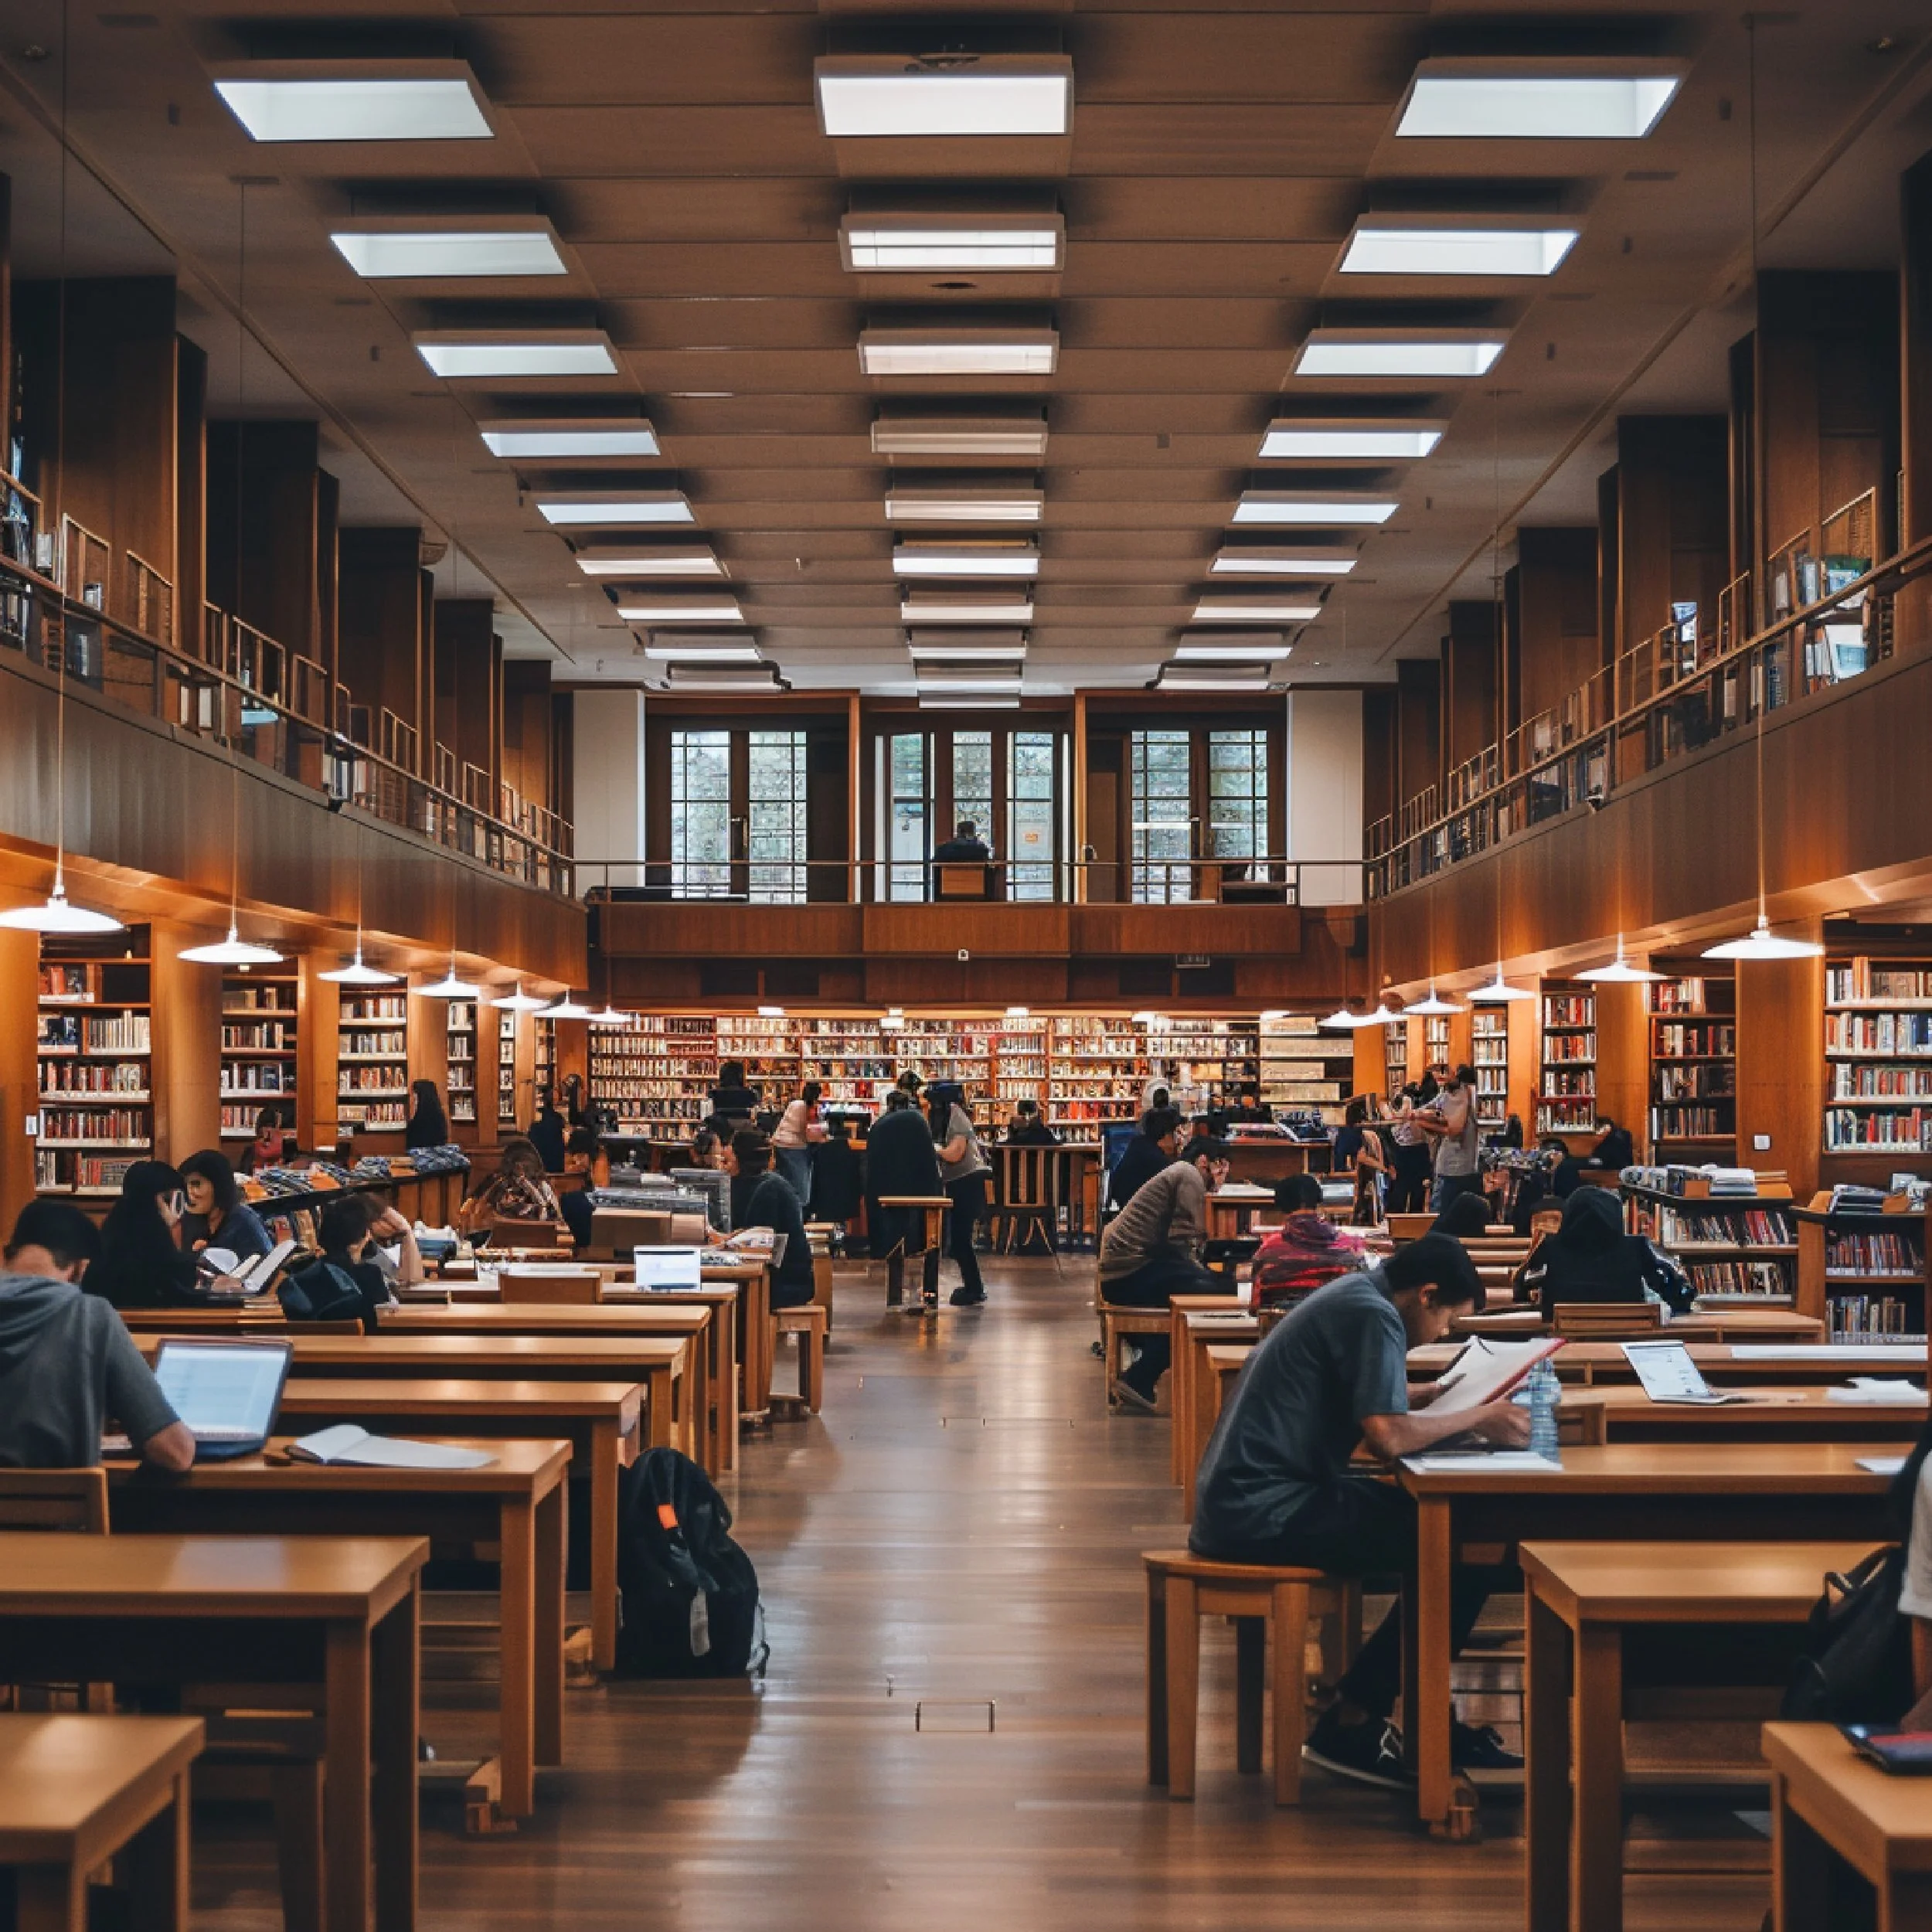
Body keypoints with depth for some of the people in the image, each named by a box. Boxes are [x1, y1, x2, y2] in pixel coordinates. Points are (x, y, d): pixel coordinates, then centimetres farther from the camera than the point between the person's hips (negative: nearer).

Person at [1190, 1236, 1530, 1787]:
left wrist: (1462, 1418, 10)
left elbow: (1378, 1416, 20)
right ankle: (1350, 1724, -4)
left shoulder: (1353, 1296, 17)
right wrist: (1477, 1419, -9)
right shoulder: (1375, 1316, -13)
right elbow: (1388, 1437, -22)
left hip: (1241, 1501, 11)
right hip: (1266, 1512, -11)